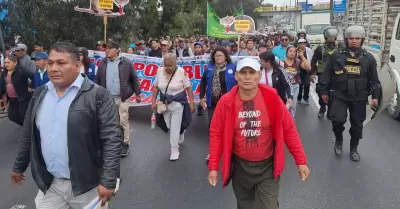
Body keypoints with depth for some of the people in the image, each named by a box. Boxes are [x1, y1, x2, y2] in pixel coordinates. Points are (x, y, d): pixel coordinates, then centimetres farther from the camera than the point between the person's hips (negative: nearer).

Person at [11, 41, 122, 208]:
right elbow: (28, 135, 15)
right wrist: (19, 166, 21)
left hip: (87, 186, -4)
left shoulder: (97, 94, -13)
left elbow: (112, 138, -16)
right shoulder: (40, 94, 5)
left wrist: (108, 181, -19)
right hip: (49, 185, 5)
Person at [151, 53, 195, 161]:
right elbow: (156, 87, 4)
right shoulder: (160, 71, -6)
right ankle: (181, 132, 46)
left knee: (175, 128, -2)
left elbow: (188, 87, -9)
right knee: (169, 126, 14)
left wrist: (192, 102, -9)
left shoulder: (181, 72, -16)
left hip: (178, 103, -4)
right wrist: (154, 101, 1)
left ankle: (174, 150, 13)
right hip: (164, 103, 4)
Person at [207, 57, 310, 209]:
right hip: (240, 165, 2)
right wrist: (213, 166, -6)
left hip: (268, 165, -1)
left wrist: (301, 161, -5)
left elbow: (289, 129, -7)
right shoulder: (226, 102, -12)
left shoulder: (272, 98, -14)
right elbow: (216, 134, -5)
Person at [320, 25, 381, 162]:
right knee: (338, 119, -15)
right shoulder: (336, 55, -1)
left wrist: (375, 96, 2)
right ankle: (339, 140, 15)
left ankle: (354, 148, 30)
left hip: (359, 98, 2)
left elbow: (374, 79, 6)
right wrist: (324, 91, 3)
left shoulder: (368, 58, 3)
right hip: (340, 95, -1)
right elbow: (327, 75, 4)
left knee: (357, 124, 9)